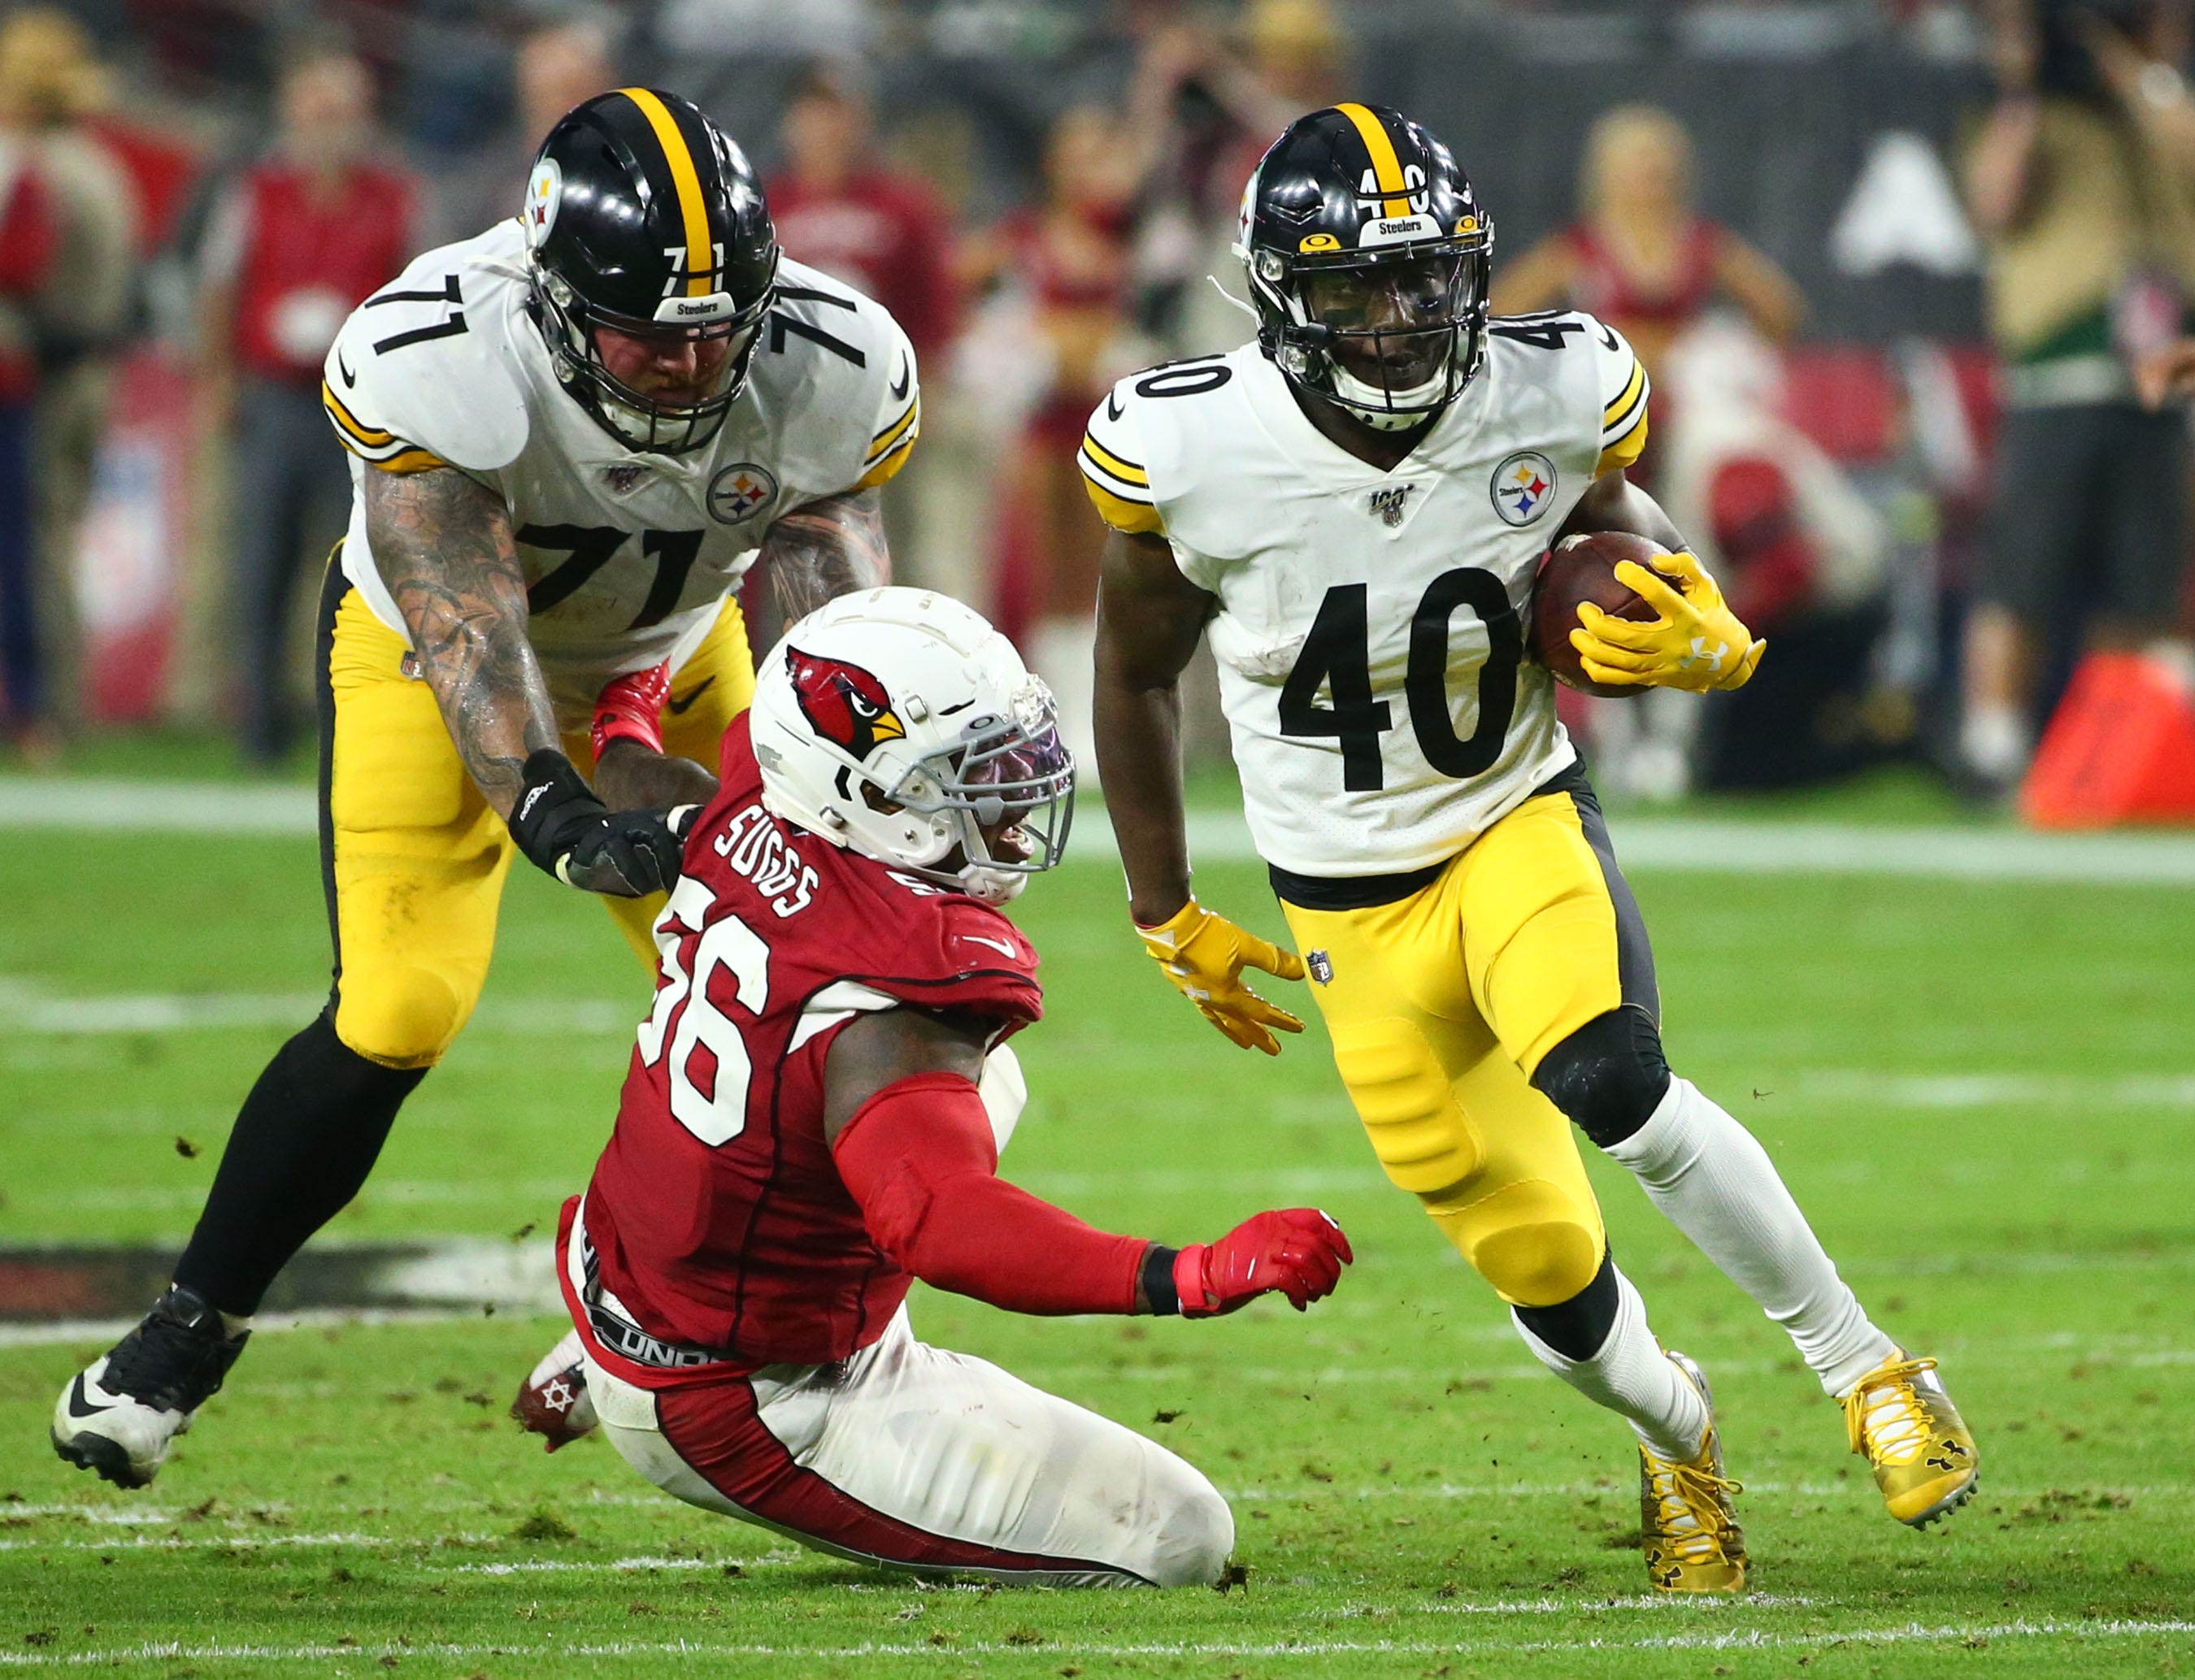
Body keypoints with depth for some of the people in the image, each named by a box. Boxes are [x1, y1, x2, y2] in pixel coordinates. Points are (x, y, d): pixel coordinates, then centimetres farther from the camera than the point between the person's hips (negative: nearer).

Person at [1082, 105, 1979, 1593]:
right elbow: (1136, 674, 2)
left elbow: (1618, 532, 8)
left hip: (1523, 822, 0)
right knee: (1552, 1280, 1)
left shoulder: (1552, 400, -15)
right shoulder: (1192, 451, -18)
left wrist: (1694, 641, -15)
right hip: (1355, 910, 0)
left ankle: (1862, 1364, -14)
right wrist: (1168, 916, 8)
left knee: (1612, 1088, -32)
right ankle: (1675, 1430, 37)